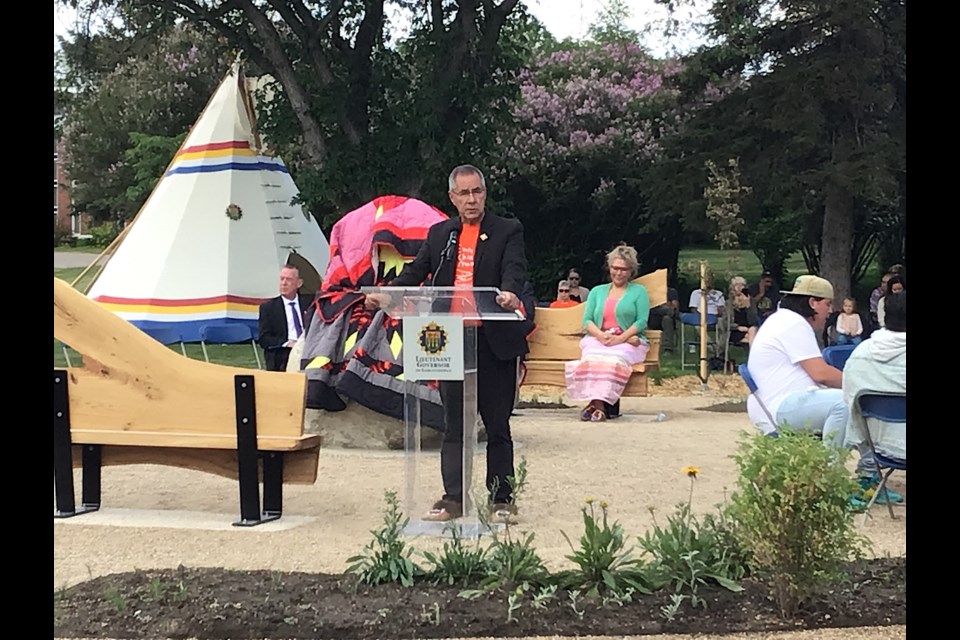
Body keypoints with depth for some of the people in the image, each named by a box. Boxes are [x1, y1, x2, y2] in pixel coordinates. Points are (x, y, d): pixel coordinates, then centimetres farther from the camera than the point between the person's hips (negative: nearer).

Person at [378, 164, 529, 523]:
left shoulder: (507, 231, 2)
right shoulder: (439, 234, 14)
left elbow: (515, 268, -13)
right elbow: (416, 272, 7)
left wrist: (509, 293, -35)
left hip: (493, 342, -3)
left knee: (497, 424, 5)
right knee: (453, 423, 7)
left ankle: (501, 498, 14)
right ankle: (453, 499, 12)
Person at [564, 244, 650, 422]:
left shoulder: (639, 291, 17)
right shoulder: (597, 291, 25)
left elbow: (642, 321, 4)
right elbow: (587, 320, 14)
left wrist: (621, 338, -13)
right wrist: (601, 335, -8)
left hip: (627, 342, -2)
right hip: (598, 339, 2)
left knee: (614, 359, -37)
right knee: (593, 358, -35)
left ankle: (599, 403, -42)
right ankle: (599, 403, -42)